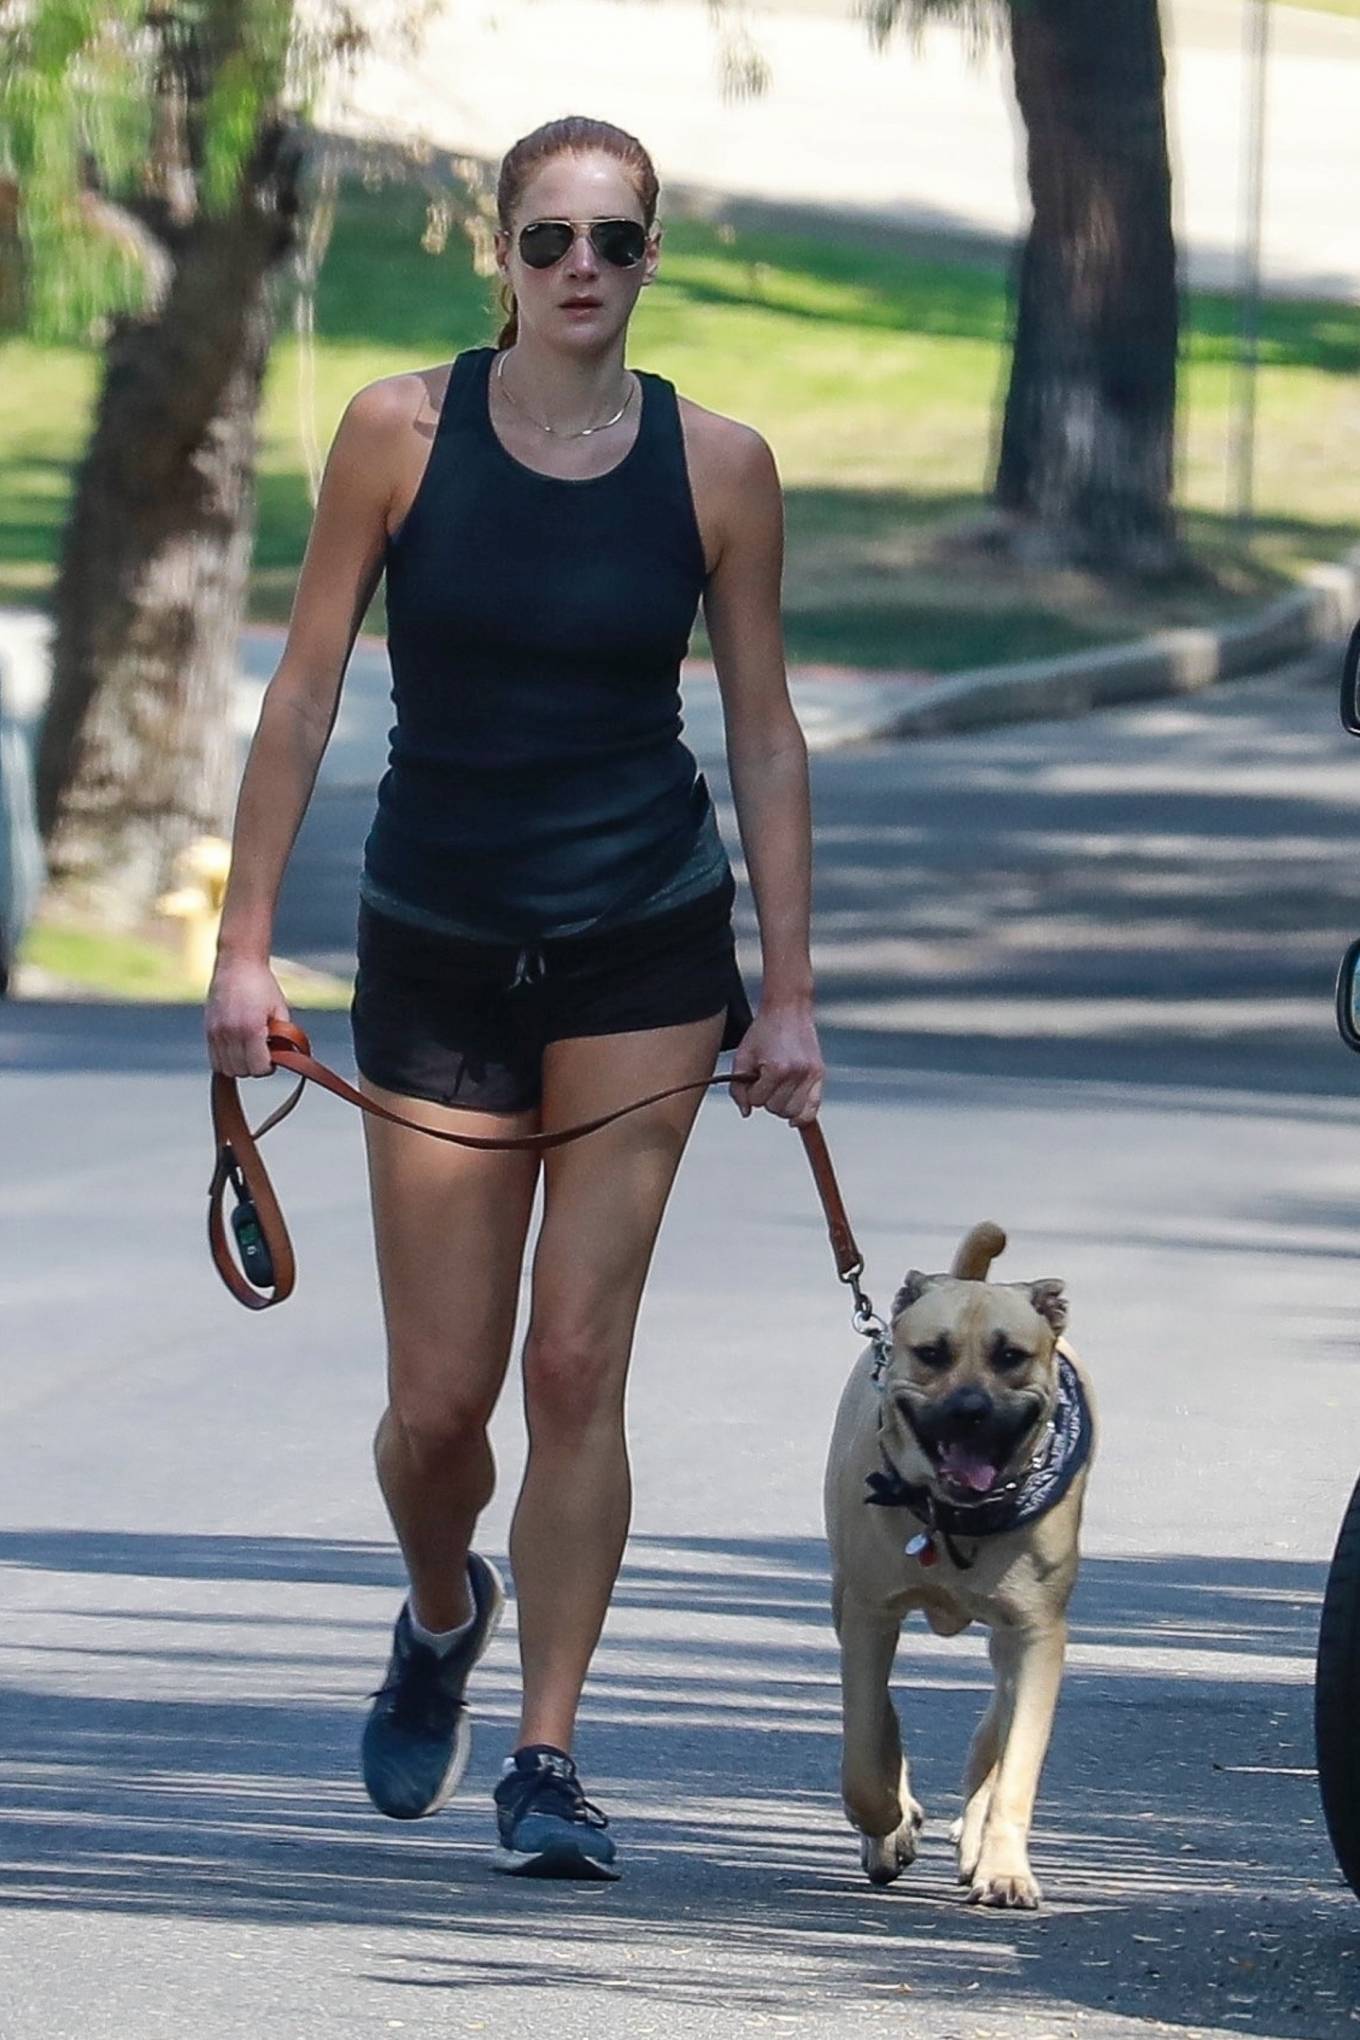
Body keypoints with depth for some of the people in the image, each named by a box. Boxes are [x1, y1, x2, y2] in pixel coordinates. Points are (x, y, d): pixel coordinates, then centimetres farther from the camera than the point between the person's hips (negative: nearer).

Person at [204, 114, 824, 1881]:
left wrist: (789, 996, 0)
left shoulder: (716, 465, -4)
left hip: (645, 950, 0)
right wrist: (246, 941, -5)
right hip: (436, 943, 0)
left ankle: (546, 1756, 3)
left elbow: (765, 737, 2)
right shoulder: (402, 432, -6)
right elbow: (307, 690, -2)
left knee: (576, 1365, -6)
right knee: (438, 1400, 3)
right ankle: (442, 1612, 36)